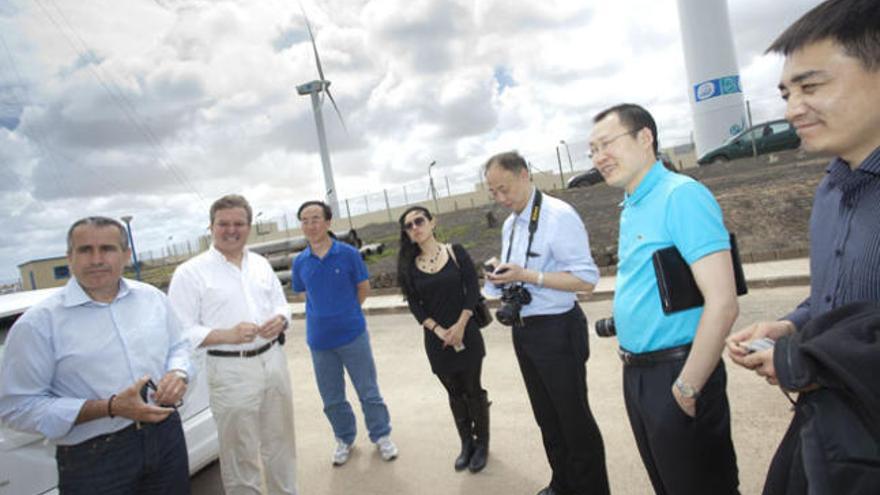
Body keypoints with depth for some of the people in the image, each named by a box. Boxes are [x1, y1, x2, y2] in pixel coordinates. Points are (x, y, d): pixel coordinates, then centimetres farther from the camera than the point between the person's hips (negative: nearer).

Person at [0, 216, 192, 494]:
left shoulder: (152, 297, 3)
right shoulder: (39, 322, -10)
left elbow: (178, 346, 14)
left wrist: (178, 375, -9)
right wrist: (110, 408, -21)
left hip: (167, 437, 4)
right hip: (93, 458, -4)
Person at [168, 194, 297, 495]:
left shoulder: (261, 264, 10)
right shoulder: (190, 272, -6)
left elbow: (281, 304, 15)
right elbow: (181, 331, -10)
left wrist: (280, 320, -7)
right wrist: (227, 336, -23)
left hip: (273, 360, 5)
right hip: (231, 370, -5)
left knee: (281, 442, 19)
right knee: (240, 453, 8)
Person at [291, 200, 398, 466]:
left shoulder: (348, 254, -9)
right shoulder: (300, 262, -2)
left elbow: (363, 288, 1)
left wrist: (345, 313, 2)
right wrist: (325, 313, 5)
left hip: (353, 335, -3)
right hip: (319, 340, 3)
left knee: (368, 392, 9)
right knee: (332, 399, 16)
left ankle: (381, 436, 30)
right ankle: (344, 439, 38)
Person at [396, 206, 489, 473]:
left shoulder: (455, 252, -3)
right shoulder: (410, 265, 1)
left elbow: (473, 290, -6)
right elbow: (414, 305, -2)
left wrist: (460, 326, -15)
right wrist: (439, 331, -14)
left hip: (466, 333, -2)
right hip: (436, 339, 2)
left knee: (473, 390, 7)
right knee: (455, 393, 13)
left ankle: (482, 444, 26)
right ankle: (466, 444, 31)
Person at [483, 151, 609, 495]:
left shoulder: (558, 215, -16)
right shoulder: (508, 225, 10)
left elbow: (586, 280, -20)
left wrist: (526, 275, -25)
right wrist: (501, 280, -4)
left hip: (557, 330, -8)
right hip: (523, 329, 8)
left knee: (574, 418, 7)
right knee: (546, 416, 22)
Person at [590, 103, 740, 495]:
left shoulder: (682, 196, -18)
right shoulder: (630, 207, 9)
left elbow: (722, 303, -24)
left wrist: (687, 389, -18)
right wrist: (632, 359, 14)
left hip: (675, 372, -8)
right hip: (636, 373, 8)